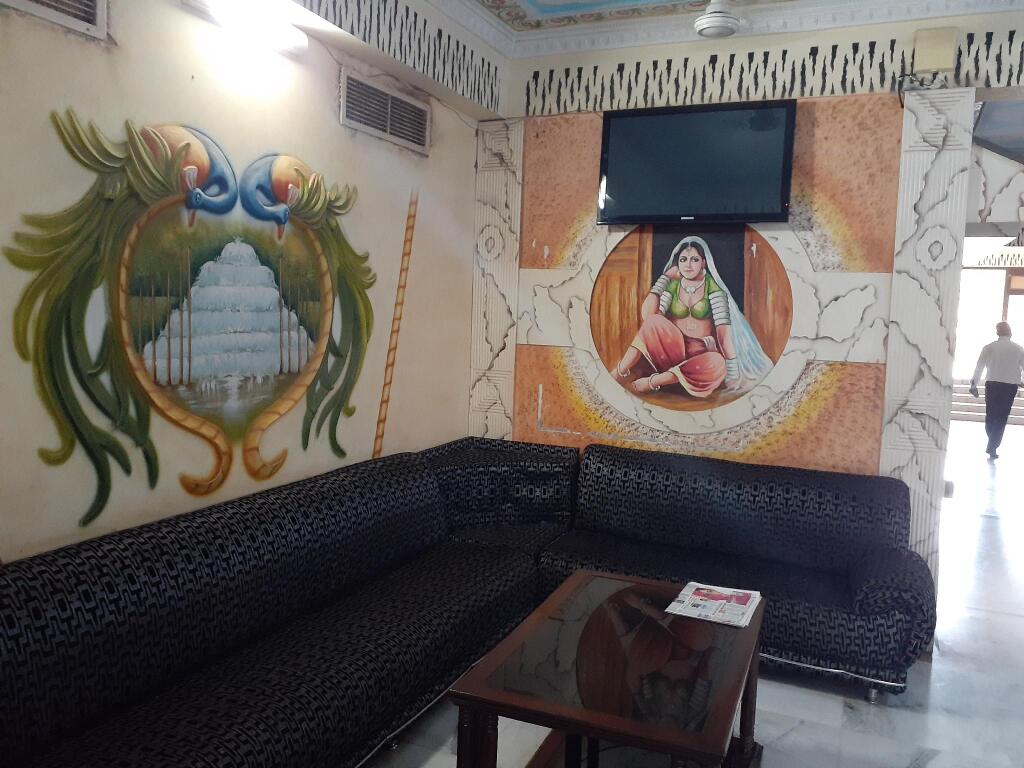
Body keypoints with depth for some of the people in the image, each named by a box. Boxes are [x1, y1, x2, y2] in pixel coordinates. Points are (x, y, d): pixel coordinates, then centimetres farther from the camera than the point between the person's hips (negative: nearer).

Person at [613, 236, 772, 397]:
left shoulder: (712, 287, -3)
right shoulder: (672, 285, 3)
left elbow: (723, 327, -12)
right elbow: (648, 315, -13)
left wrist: (732, 365, -22)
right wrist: (664, 278, -5)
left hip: (703, 351, -1)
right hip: (674, 349, 1)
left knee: (718, 365, -37)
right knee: (655, 322, -28)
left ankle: (652, 381, -33)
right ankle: (620, 372, -30)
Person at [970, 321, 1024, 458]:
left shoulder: (989, 347, -1)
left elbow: (979, 366, -1)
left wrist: (974, 384, 9)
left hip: (992, 385, 0)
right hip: (1010, 386, 0)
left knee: (990, 415, 13)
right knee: (1002, 418, 4)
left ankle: (992, 444, 23)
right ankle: (992, 447, 2)